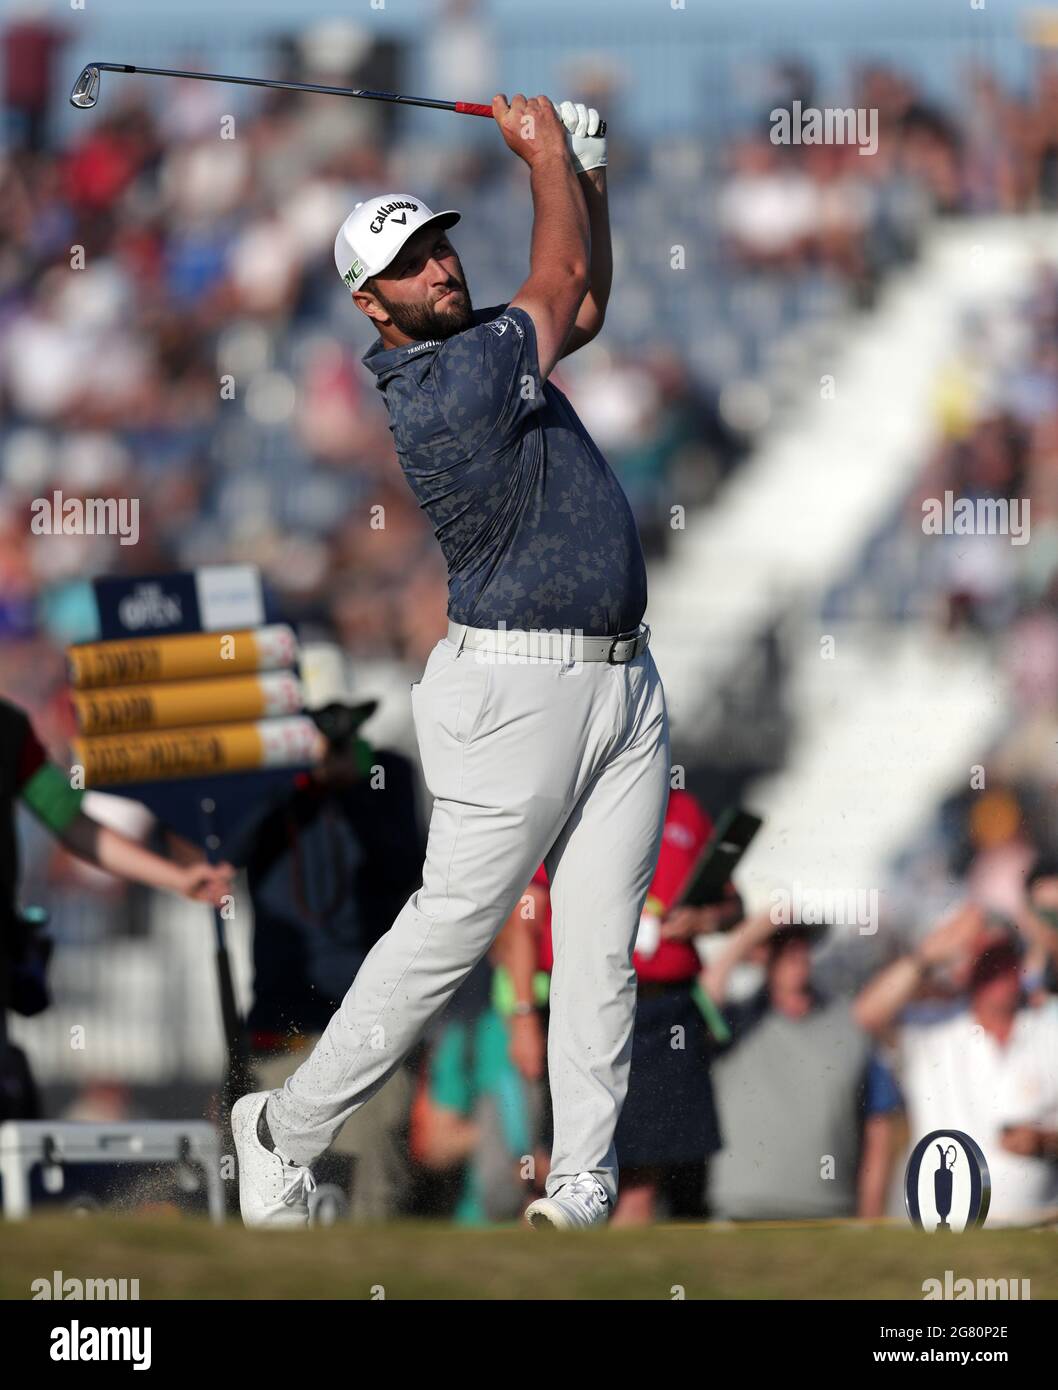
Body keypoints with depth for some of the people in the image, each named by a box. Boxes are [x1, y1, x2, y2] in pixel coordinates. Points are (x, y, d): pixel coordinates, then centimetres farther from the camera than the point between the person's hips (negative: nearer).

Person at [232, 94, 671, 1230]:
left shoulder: (478, 347, 13)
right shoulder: (443, 383, -16)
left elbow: (581, 308, 31)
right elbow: (561, 278, -7)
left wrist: (585, 173, 18)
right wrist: (544, 151, 8)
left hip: (622, 681, 9)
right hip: (519, 684, -9)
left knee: (601, 947, 2)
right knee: (449, 929, -5)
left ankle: (580, 1191, 3)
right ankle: (286, 1132, 8)